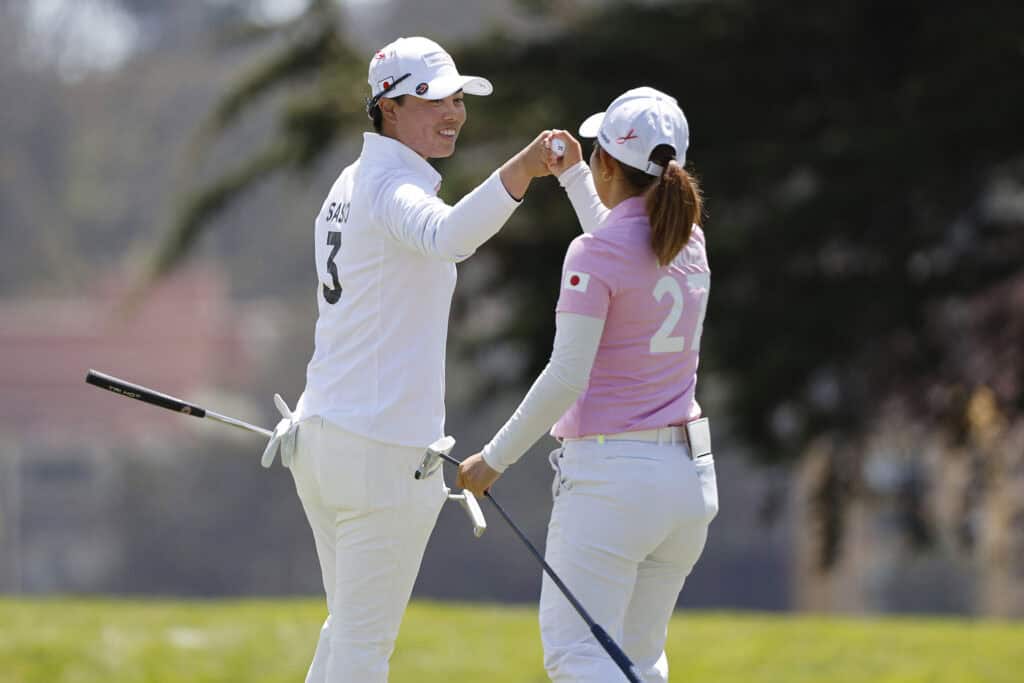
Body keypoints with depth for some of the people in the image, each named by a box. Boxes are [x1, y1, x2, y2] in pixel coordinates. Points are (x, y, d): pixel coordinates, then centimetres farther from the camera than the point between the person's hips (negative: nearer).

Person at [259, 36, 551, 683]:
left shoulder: (351, 184, 15)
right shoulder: (396, 187, -16)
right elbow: (447, 235, -41)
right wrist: (519, 172, -57)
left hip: (324, 431, 10)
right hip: (384, 448, -10)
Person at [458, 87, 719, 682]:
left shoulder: (595, 254, -14)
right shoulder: (689, 242, 8)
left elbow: (567, 378, -17)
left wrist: (496, 458, -8)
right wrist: (572, 178, 41)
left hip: (612, 476, -8)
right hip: (691, 473, 8)